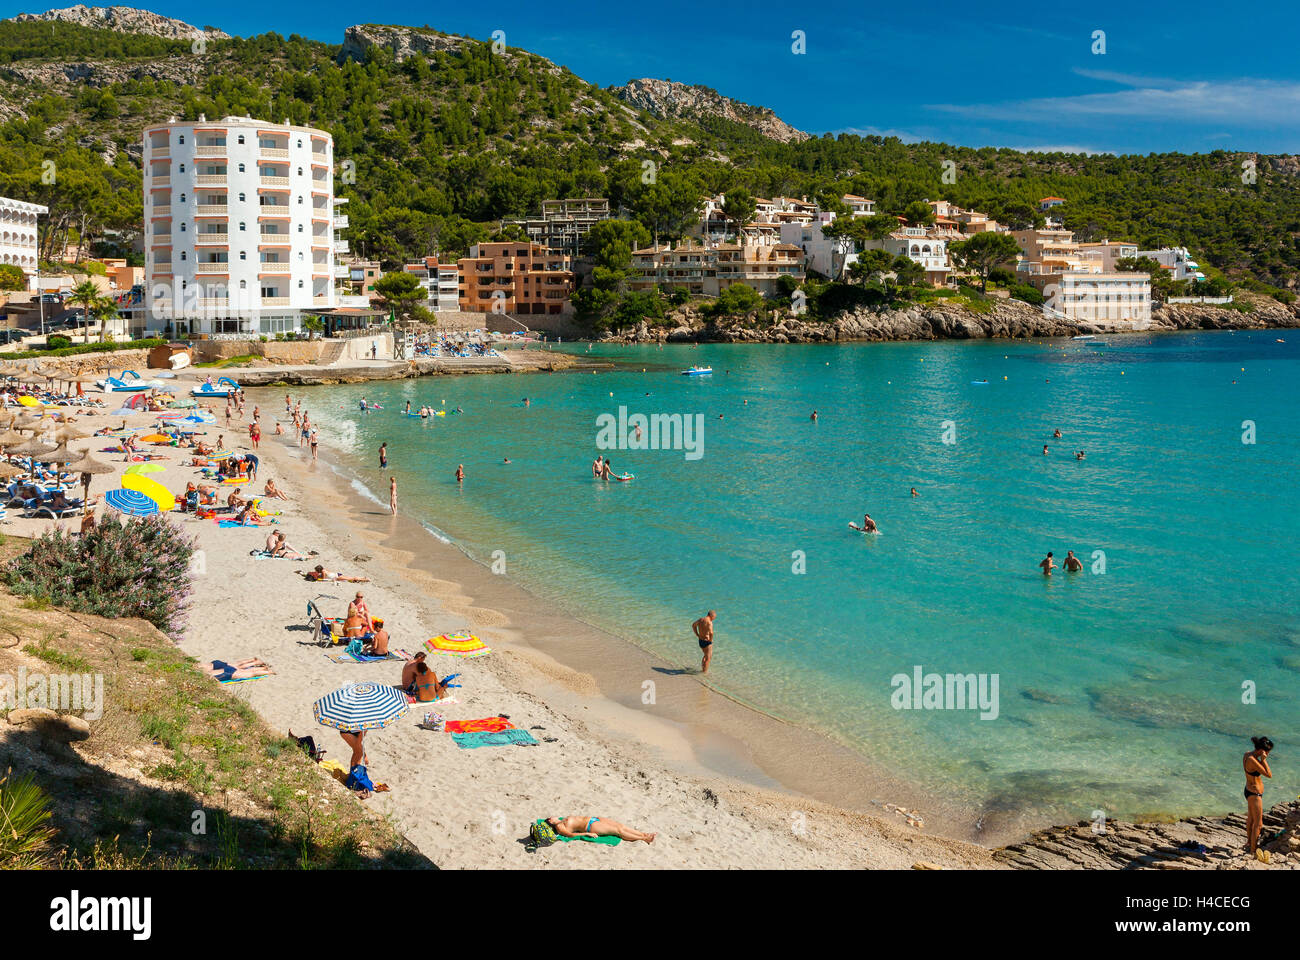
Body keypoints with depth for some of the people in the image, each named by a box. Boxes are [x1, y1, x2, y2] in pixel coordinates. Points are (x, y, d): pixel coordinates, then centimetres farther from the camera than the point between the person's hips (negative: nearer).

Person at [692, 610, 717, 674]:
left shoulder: (700, 619, 2)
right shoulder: (709, 622, -23)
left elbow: (693, 625, 20)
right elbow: (711, 633, -38)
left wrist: (697, 635, 18)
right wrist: (711, 640, -19)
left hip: (700, 640, 8)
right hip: (707, 642, -8)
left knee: (706, 655, 28)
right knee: (708, 658, 8)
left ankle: (702, 667, 25)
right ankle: (704, 671, 11)